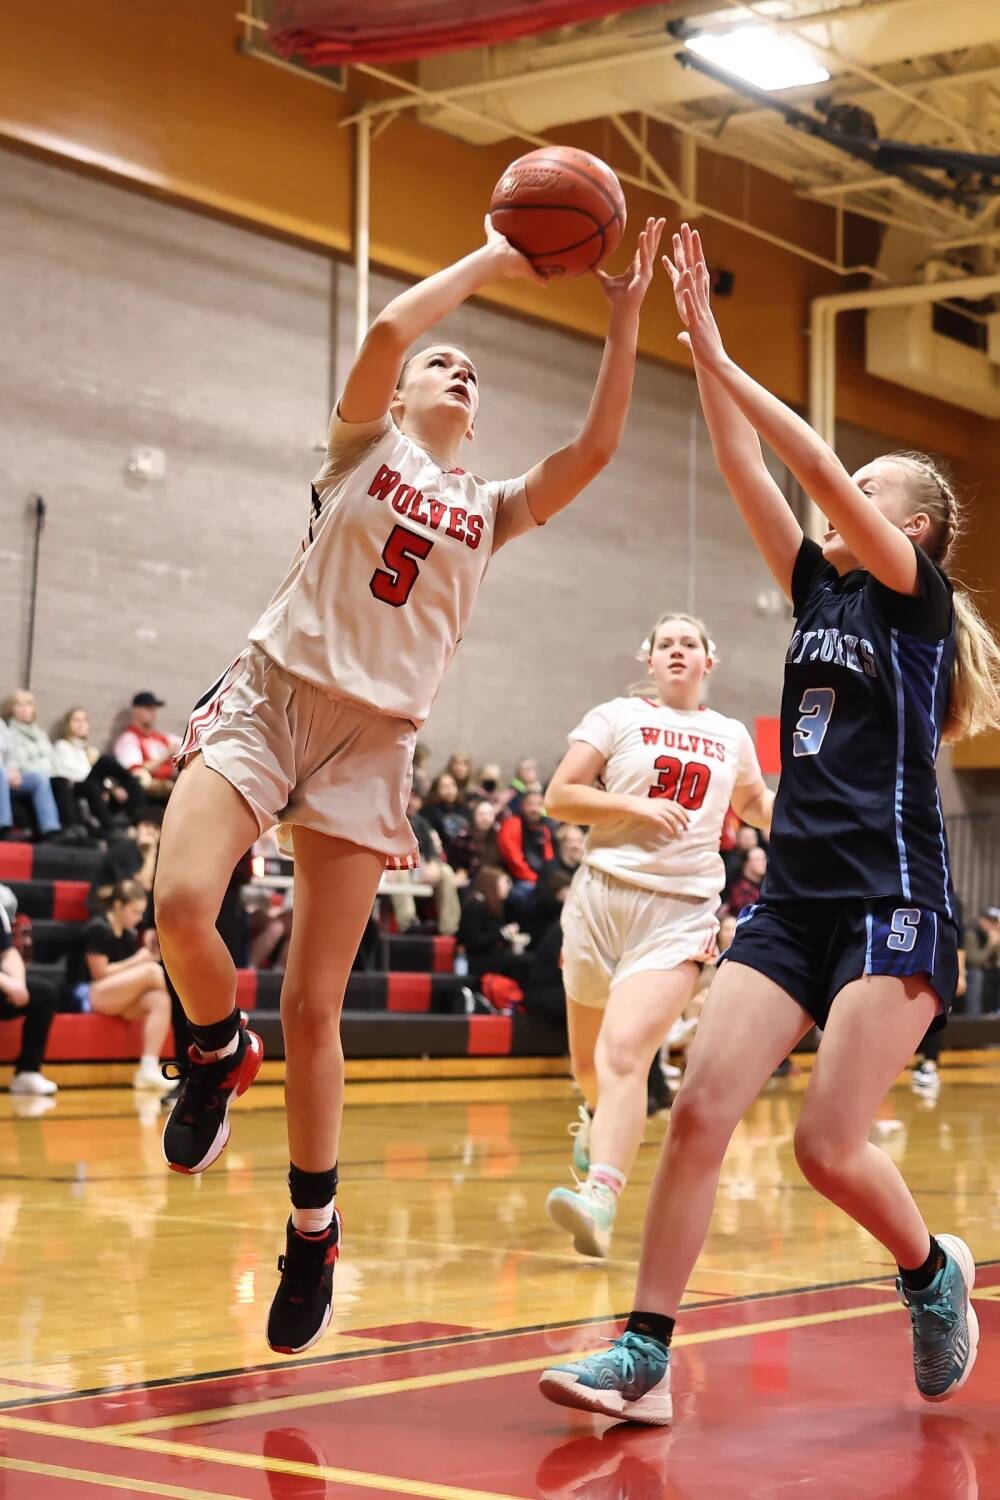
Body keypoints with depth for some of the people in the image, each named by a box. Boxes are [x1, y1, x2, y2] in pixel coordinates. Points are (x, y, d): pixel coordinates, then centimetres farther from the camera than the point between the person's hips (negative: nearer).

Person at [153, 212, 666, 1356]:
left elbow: (594, 449, 3)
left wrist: (623, 318, 1)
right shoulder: (363, 444, 10)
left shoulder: (491, 511, 18)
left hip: (371, 744, 2)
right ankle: (219, 1057, 5)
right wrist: (494, 255, -1)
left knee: (314, 1008, -2)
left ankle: (313, 1233, 14)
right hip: (268, 696, -2)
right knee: (181, 906, -28)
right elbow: (389, 327, -9)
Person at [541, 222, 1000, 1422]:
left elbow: (820, 470, -12)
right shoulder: (819, 590, 16)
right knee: (700, 1107, -9)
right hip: (794, 896, 6)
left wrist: (720, 359, -10)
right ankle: (644, 1357, -7)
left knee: (830, 1146, -11)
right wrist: (696, 342, 2)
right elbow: (746, 469, 8)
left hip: (892, 899, -6)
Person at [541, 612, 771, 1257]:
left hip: (682, 911, -1)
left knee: (625, 1051, -21)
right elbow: (559, 796, -1)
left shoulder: (732, 736, 13)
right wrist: (635, 805, -13)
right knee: (588, 1057, 15)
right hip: (605, 893, 1)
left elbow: (753, 802, 33)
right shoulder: (619, 717, 5)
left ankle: (600, 1200, -29)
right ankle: (600, 1117, 51)